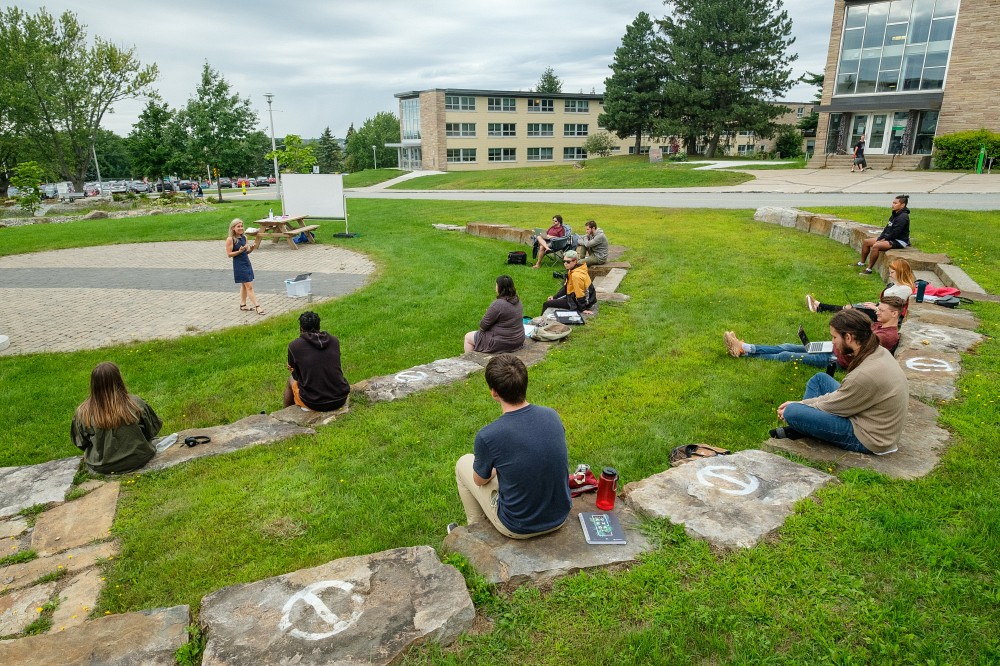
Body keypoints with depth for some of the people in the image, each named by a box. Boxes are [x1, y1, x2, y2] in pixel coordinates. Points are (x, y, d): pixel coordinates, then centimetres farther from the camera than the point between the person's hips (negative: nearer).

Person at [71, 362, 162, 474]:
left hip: (102, 468, 2)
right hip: (137, 460, -1)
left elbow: (80, 443, -2)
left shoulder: (83, 413, -19)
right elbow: (153, 428, -5)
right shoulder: (135, 404, -22)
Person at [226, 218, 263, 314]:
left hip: (247, 263, 8)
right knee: (249, 286, -8)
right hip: (239, 265, -8)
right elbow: (229, 254, -13)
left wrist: (252, 247, -8)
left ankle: (242, 304, 30)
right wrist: (239, 251, -27)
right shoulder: (230, 239, -13)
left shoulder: (244, 237, 6)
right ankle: (257, 306, -8)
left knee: (244, 285, 17)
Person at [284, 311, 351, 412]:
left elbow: (296, 376, 8)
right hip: (340, 400, 3)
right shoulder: (335, 340, 3)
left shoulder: (294, 346, -6)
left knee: (291, 380, 29)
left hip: (313, 403, -2)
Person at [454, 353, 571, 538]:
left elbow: (480, 480, -4)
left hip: (519, 528, -4)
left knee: (464, 463, 16)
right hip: (560, 518, 5)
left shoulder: (487, 436, -25)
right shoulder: (552, 416, -10)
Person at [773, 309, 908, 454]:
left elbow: (832, 407, -16)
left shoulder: (866, 375, -31)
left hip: (867, 436, -10)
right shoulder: (878, 351, -2)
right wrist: (801, 403, 5)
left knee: (792, 412, -18)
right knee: (819, 378, 17)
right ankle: (799, 430, 15)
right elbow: (840, 395, 6)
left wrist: (797, 407, 0)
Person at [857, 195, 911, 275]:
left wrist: (885, 239, -13)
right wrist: (879, 238, 1)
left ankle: (869, 269, -27)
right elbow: (887, 228, 13)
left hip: (899, 241, -11)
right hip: (891, 238, 11)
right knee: (866, 241, 8)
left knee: (876, 246, -32)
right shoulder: (895, 215, 12)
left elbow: (895, 233, -24)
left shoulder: (903, 217, -18)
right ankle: (861, 263, 15)